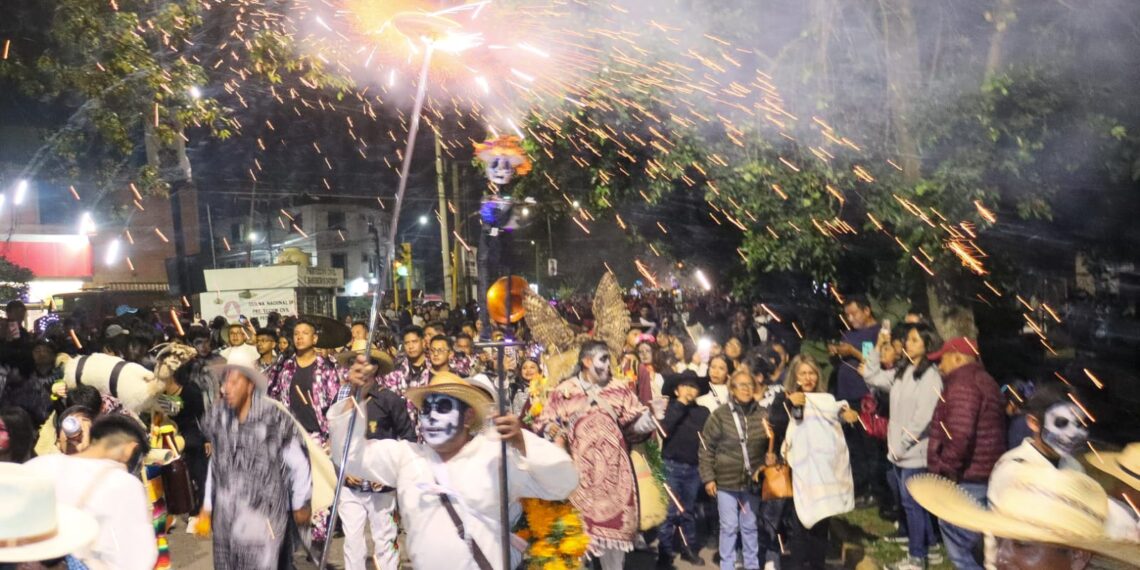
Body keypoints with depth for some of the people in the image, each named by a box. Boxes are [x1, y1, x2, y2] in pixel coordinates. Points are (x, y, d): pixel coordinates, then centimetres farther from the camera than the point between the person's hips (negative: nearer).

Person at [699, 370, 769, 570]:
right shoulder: (720, 414, -8)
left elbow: (771, 446, 9)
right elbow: (707, 448, -5)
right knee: (729, 526, 6)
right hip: (726, 480, -3)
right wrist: (708, 477, -7)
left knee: (751, 526, 15)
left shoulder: (762, 415, 0)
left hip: (753, 481, 3)